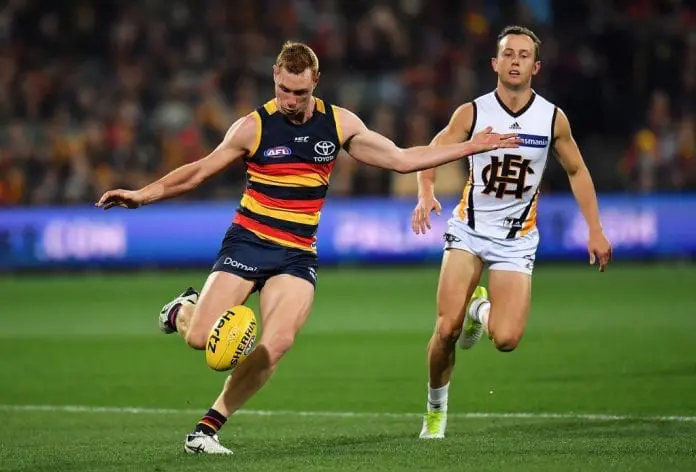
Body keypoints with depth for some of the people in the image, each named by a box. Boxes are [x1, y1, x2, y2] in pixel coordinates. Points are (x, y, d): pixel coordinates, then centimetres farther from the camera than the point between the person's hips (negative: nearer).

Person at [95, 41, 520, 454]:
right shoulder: (254, 127, -5)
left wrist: (471, 147, 10)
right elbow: (199, 171, 5)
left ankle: (208, 428, -13)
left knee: (277, 344, -22)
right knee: (201, 338, -16)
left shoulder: (340, 124, 4)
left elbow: (402, 159, 12)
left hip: (298, 255, 2)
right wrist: (143, 195, -4)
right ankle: (182, 310, 23)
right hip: (248, 243, -2)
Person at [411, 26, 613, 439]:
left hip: (517, 240, 1)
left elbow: (577, 171, 9)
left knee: (506, 340, -14)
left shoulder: (553, 118, -4)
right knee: (447, 329, -16)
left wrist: (595, 230, 5)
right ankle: (436, 410, 11)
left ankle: (481, 310, 24)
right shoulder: (472, 113, -8)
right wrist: (426, 196, -20)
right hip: (469, 230, -1)